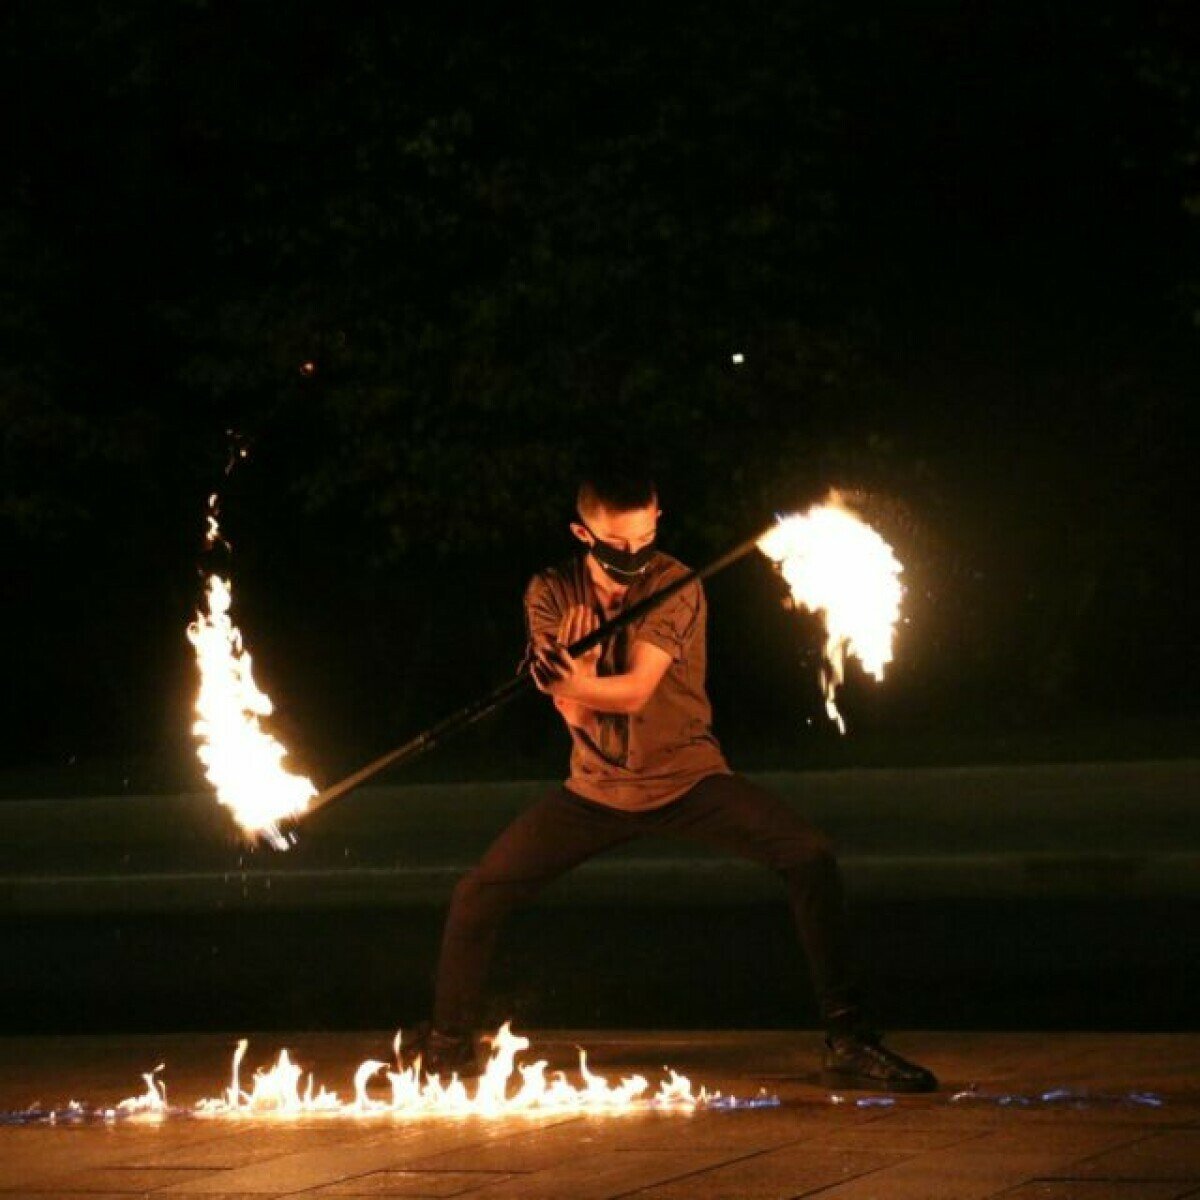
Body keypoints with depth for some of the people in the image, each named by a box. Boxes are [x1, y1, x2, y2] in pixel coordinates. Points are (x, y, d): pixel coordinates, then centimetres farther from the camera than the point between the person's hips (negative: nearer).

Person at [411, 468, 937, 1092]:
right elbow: (576, 713, -12)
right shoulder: (551, 595, -4)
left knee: (810, 856, -23)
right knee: (477, 895, -6)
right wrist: (579, 662, -30)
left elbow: (634, 692, -24)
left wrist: (565, 681, -32)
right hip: (597, 788, 3)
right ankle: (448, 1045, 17)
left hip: (687, 778, -2)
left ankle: (848, 1043, -16)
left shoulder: (675, 585, -14)